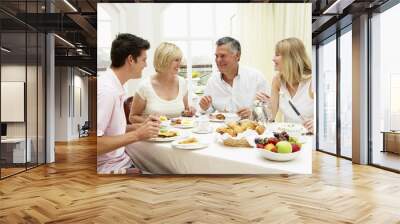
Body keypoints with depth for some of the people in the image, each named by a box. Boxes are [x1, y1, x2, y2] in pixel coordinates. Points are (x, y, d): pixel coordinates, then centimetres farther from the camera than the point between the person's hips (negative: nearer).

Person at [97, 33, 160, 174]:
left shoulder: (115, 87, 8)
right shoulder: (106, 90, -21)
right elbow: (96, 144, -26)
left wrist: (140, 127, 4)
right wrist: (136, 135, -23)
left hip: (121, 161, 9)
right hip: (109, 168, -9)